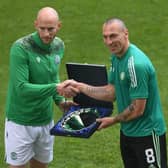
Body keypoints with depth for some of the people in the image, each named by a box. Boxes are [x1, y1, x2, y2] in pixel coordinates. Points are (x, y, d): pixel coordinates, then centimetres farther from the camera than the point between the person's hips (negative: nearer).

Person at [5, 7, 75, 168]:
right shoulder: (21, 48, -20)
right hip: (21, 123, -6)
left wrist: (60, 101, 0)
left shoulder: (59, 46, 0)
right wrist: (56, 88, -29)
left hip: (46, 121, 6)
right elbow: (21, 88, -25)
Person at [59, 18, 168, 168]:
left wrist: (113, 120, -7)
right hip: (127, 132, 9)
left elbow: (137, 110, -23)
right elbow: (112, 92, 8)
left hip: (147, 133, -9)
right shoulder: (116, 57, 3)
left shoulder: (137, 64, -26)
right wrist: (80, 87, 1)